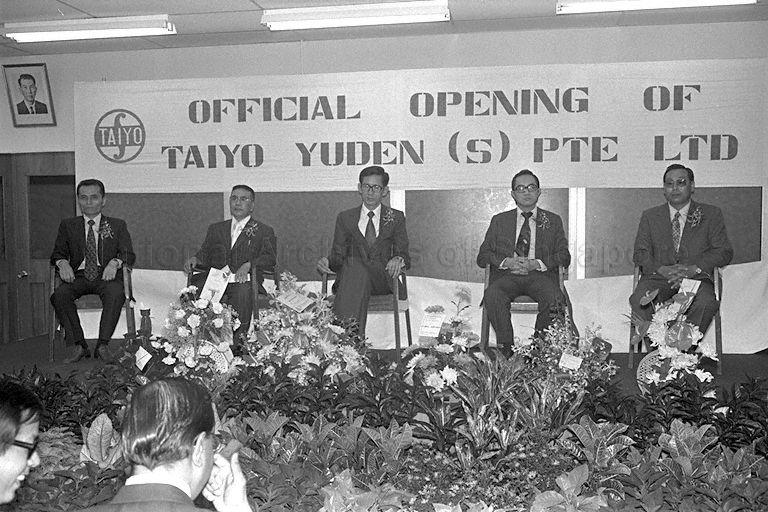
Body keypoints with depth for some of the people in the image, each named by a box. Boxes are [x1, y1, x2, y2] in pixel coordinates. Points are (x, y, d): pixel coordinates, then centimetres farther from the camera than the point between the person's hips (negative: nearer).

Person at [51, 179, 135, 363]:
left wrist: (115, 262, -18)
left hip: (106, 277, -2)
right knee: (59, 294, -31)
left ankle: (103, 346, -29)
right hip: (78, 277, 2)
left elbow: (129, 255, 5)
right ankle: (79, 346, -23)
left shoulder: (117, 225, 14)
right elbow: (57, 254, 14)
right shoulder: (68, 226, 18)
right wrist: (62, 263, -12)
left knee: (116, 293, -36)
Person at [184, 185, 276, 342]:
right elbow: (205, 255, 22)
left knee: (243, 293, -37)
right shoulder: (215, 229, 26)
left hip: (244, 281, -3)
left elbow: (270, 259, 0)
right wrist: (195, 259, -2)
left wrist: (249, 264, -18)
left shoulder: (264, 231, 13)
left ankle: (238, 340, -31)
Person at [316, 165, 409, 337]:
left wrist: (399, 259, -16)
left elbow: (403, 253, 10)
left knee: (358, 269, -36)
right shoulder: (345, 218, 19)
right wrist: (327, 262, -10)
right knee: (353, 263, -37)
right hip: (349, 276, 1)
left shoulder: (396, 218, 16)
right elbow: (338, 256, 15)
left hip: (382, 279, -1)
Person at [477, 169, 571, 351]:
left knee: (555, 298, -33)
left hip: (539, 275, 0)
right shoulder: (499, 220, 17)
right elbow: (482, 257, 11)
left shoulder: (553, 220, 17)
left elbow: (564, 257, 8)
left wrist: (536, 264, -9)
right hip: (507, 275, 0)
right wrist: (506, 262, -9)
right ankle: (506, 347, -22)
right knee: (492, 295, -33)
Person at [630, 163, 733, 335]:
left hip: (696, 278, -1)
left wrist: (694, 268, -12)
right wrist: (663, 269, -12)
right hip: (658, 277, 1)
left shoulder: (711, 214, 14)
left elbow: (724, 252, 6)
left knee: (706, 303, -34)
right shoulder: (650, 216, 17)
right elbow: (640, 253, 9)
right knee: (639, 300, -31)